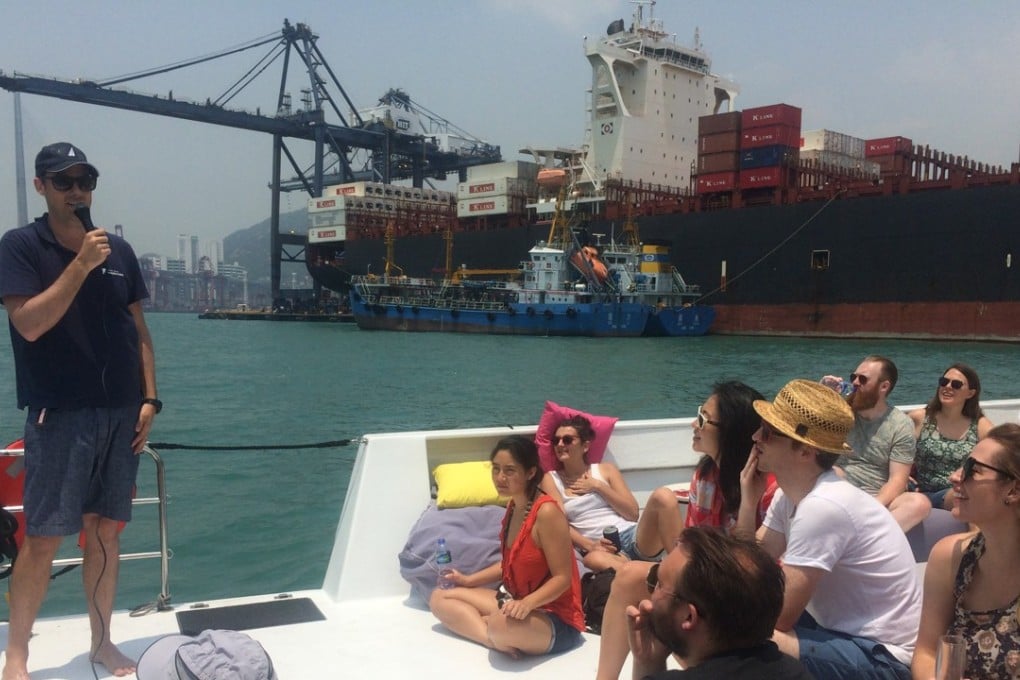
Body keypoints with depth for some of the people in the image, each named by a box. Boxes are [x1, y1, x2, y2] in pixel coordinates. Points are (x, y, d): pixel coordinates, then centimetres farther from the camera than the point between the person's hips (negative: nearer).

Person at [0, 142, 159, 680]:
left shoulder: (119, 251, 9)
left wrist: (149, 400, 5)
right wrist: (81, 263, -21)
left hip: (121, 414, 4)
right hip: (59, 414, -4)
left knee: (106, 531, 11)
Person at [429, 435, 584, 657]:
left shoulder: (546, 512, -21)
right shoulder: (513, 506, 6)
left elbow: (562, 578, -21)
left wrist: (527, 603, -34)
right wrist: (469, 580, 12)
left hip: (556, 620, -10)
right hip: (519, 603, 10)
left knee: (502, 623, -43)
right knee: (440, 597, 5)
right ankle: (498, 638, -13)